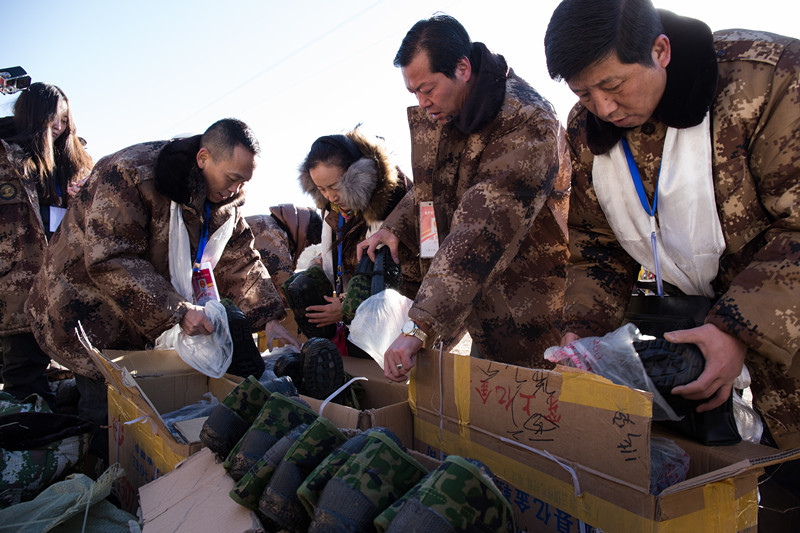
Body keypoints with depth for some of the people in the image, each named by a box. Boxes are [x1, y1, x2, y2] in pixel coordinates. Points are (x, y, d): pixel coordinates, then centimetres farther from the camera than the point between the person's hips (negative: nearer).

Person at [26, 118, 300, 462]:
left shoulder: (225, 201, -4)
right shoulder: (132, 174, -27)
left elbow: (241, 261, -1)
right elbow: (111, 261, -31)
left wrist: (269, 319, -13)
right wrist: (177, 312, -35)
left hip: (145, 316, 7)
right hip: (86, 305, -6)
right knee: (108, 407, -4)